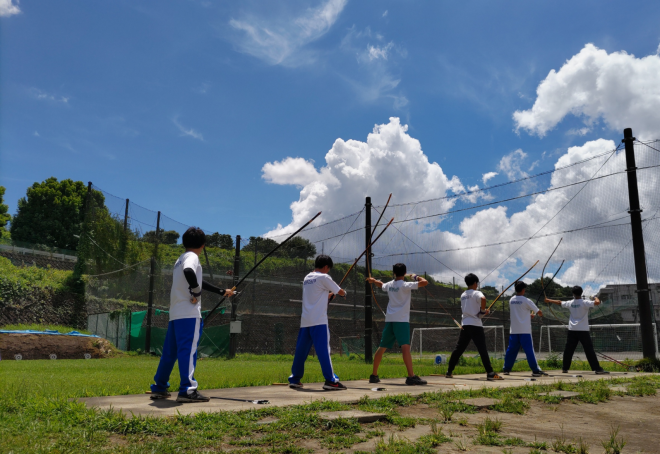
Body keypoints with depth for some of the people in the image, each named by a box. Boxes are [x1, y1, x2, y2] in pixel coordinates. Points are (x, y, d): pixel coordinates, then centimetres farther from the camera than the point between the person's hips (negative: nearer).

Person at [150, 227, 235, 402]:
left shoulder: (181, 259, 23)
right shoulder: (192, 257, -5)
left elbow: (197, 281, 31)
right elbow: (189, 272, -30)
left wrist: (222, 291, 38)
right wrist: (196, 292, -16)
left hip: (174, 313, 9)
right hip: (188, 313, -9)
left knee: (169, 351, 13)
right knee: (188, 349, -11)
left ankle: (159, 388, 20)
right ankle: (187, 390, -15)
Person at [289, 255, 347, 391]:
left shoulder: (307, 278, 18)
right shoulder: (323, 277, -3)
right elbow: (340, 292, 4)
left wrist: (328, 294, 32)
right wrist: (344, 293, 25)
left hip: (305, 321, 7)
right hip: (319, 321, -7)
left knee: (301, 350, 12)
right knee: (323, 349, -9)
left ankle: (294, 380, 19)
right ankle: (330, 381, -11)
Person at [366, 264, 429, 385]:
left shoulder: (389, 285, 11)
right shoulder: (405, 285, -9)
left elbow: (381, 285, 35)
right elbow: (425, 282, -16)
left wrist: (373, 280, 57)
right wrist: (417, 277, 5)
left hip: (389, 320, 7)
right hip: (401, 320, -7)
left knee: (382, 347, 15)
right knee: (405, 346, -18)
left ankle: (374, 375, 24)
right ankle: (411, 377, -29)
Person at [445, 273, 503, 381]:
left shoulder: (463, 295, 16)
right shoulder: (476, 293, -6)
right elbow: (483, 299, -29)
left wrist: (482, 312, 19)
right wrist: (483, 310, -13)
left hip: (465, 324, 6)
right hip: (475, 325, -6)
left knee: (459, 349, 12)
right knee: (482, 349, -8)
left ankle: (449, 371, 15)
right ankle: (490, 374, -13)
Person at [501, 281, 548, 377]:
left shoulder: (511, 300, 8)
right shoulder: (527, 301, -8)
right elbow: (539, 312, -3)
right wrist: (540, 314, 22)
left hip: (514, 330, 5)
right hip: (525, 330, -5)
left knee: (511, 349, 11)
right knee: (529, 350, -6)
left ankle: (506, 369, 16)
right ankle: (535, 370, -8)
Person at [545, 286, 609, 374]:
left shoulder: (570, 303, 4)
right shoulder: (584, 303, -10)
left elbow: (559, 302, 19)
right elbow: (597, 302, -20)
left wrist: (549, 300, 36)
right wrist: (596, 298, 4)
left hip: (572, 330, 4)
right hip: (583, 330, -4)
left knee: (568, 350, 10)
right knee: (589, 350, -6)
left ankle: (565, 368, 15)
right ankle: (597, 369, -9)